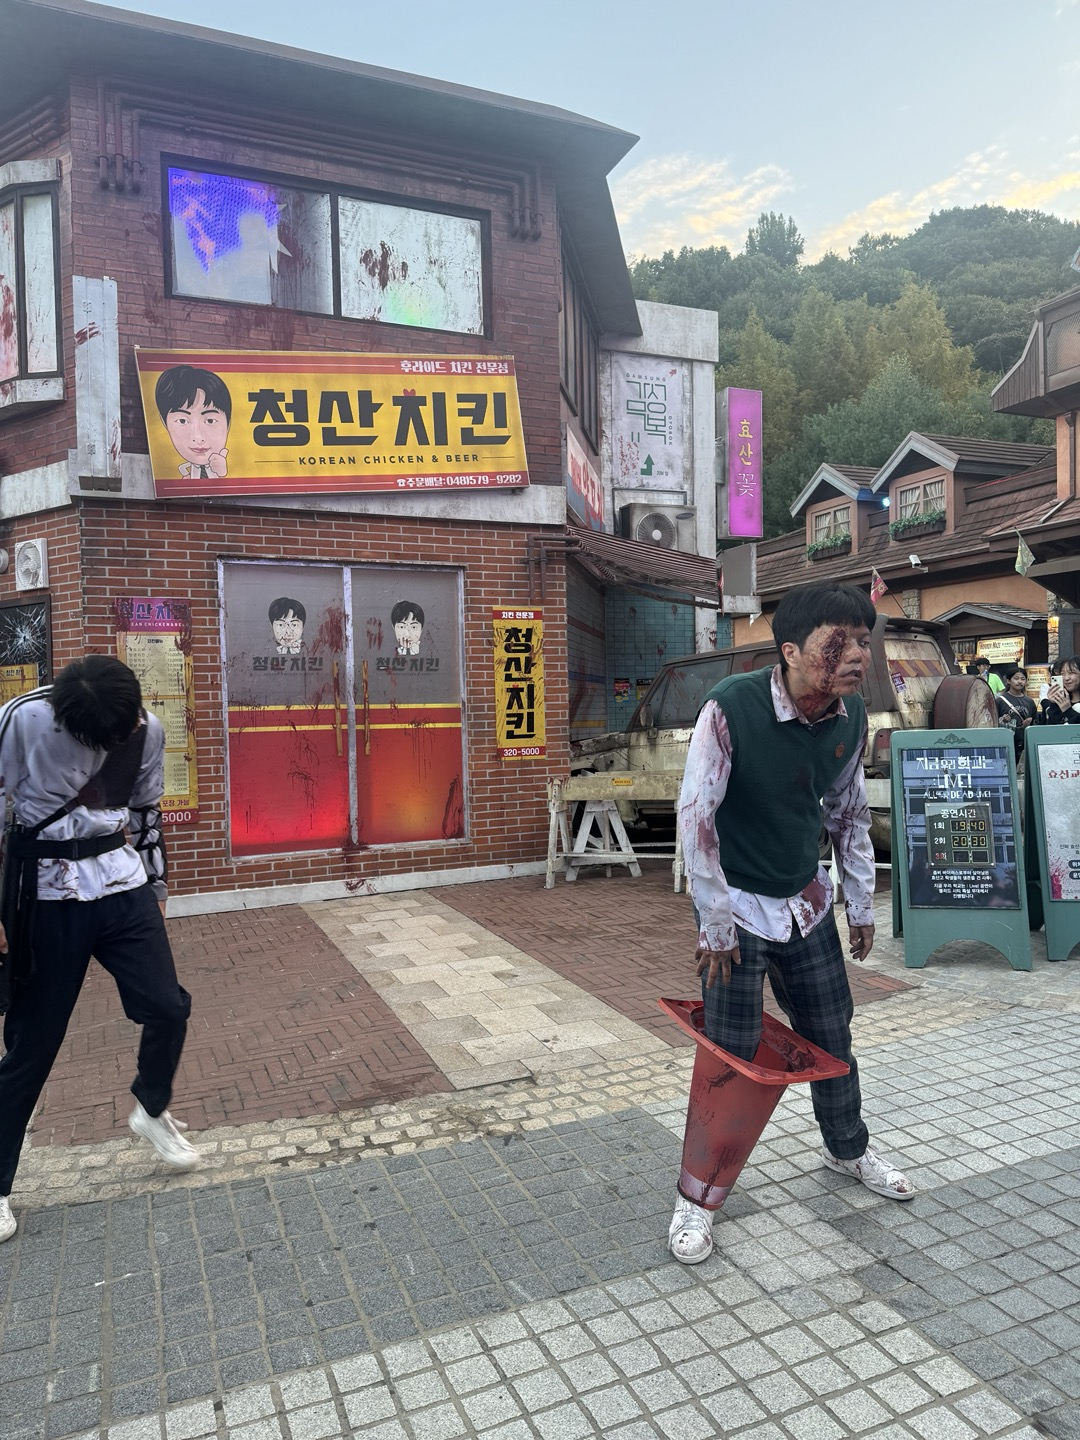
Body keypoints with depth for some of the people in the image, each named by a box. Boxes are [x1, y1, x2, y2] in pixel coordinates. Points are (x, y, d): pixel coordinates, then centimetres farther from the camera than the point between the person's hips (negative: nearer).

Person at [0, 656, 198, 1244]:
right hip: (48, 895, -3)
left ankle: (152, 1112, 31)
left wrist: (157, 889, 16)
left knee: (168, 1006, -1)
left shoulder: (147, 730, -3)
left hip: (123, 884, 3)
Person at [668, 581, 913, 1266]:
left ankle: (848, 1148, 46)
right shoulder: (732, 707, -26)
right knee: (732, 1054, -1)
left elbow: (851, 813, 8)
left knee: (832, 1034, 19)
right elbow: (696, 814, -22)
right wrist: (716, 921, -18)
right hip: (740, 907, -5)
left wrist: (863, 903, 12)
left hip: (808, 903, 6)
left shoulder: (852, 718, -7)